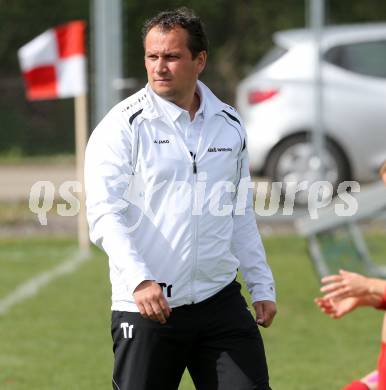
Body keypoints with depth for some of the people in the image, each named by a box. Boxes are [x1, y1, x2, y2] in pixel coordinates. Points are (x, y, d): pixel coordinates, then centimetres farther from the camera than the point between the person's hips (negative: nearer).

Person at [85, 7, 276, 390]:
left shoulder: (229, 125, 12)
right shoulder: (122, 126, -5)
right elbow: (104, 214, -14)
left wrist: (262, 286, 16)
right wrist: (139, 280, -27)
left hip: (220, 301, 4)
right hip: (146, 308, -4)